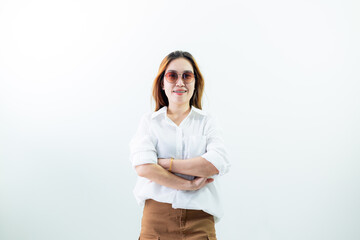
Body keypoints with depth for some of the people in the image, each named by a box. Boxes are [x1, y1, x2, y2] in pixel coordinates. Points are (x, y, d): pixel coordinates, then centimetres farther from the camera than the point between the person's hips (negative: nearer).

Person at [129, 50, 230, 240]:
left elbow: (218, 164, -9)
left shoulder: (206, 121, 9)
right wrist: (187, 184, -12)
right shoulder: (149, 121, 7)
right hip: (156, 219, 0)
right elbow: (142, 167, -9)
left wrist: (166, 163, -10)